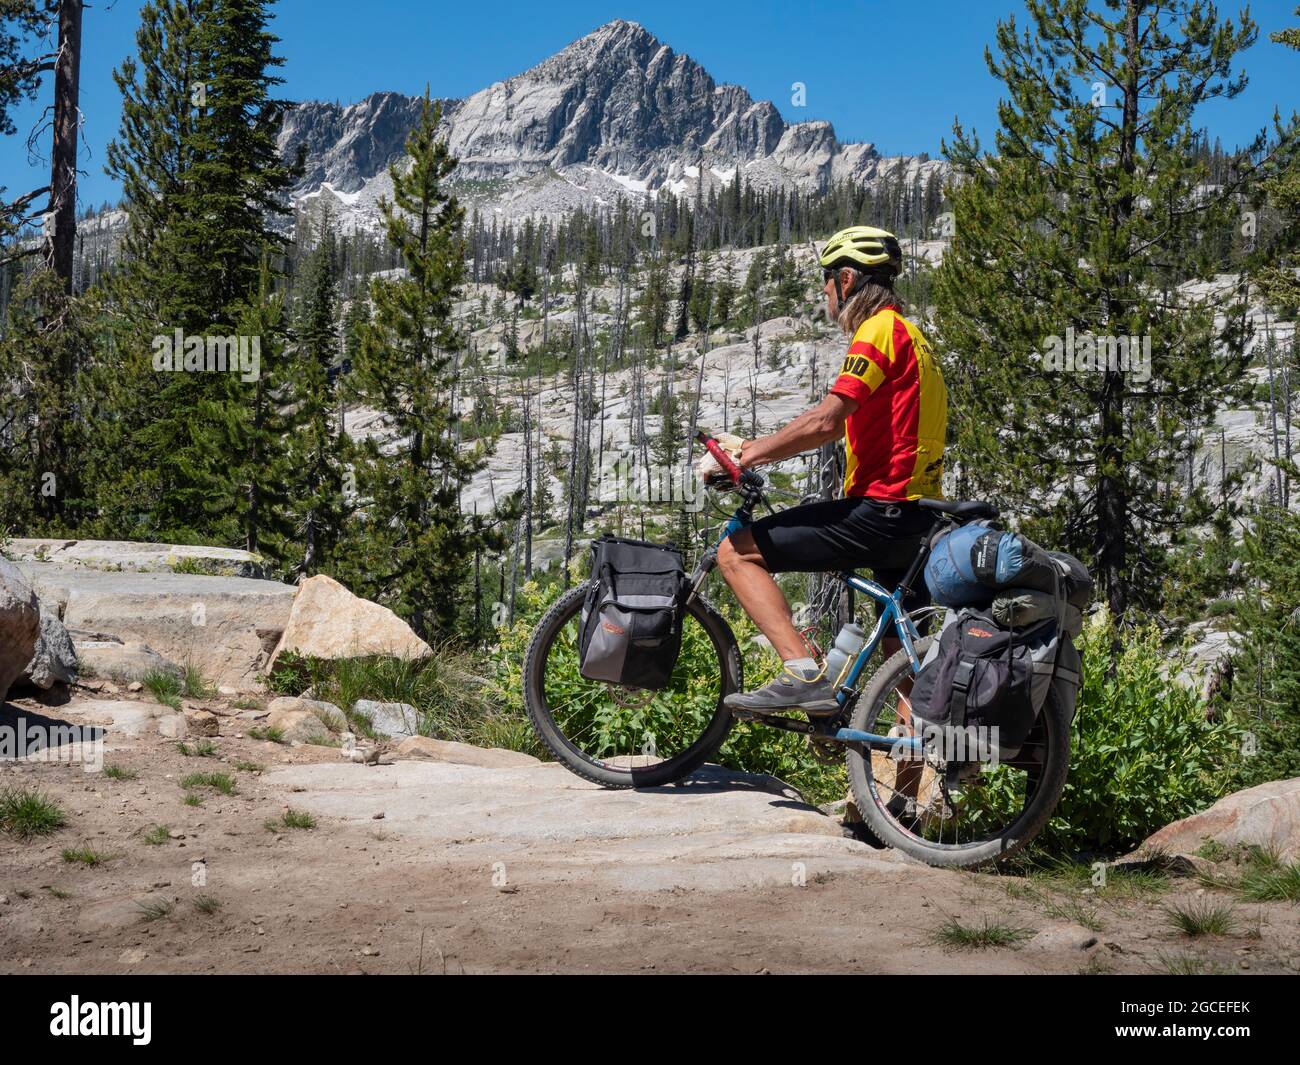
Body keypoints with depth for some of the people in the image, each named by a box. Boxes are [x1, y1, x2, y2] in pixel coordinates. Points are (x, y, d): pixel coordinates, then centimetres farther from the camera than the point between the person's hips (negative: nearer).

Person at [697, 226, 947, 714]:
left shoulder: (880, 329, -9)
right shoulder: (909, 336, 23)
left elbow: (826, 421, -20)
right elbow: (838, 423, 25)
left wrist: (744, 456, -12)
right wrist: (752, 448, 23)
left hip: (879, 511, -10)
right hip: (916, 520, 10)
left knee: (737, 551, -7)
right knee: (902, 658, 16)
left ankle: (805, 674, -18)